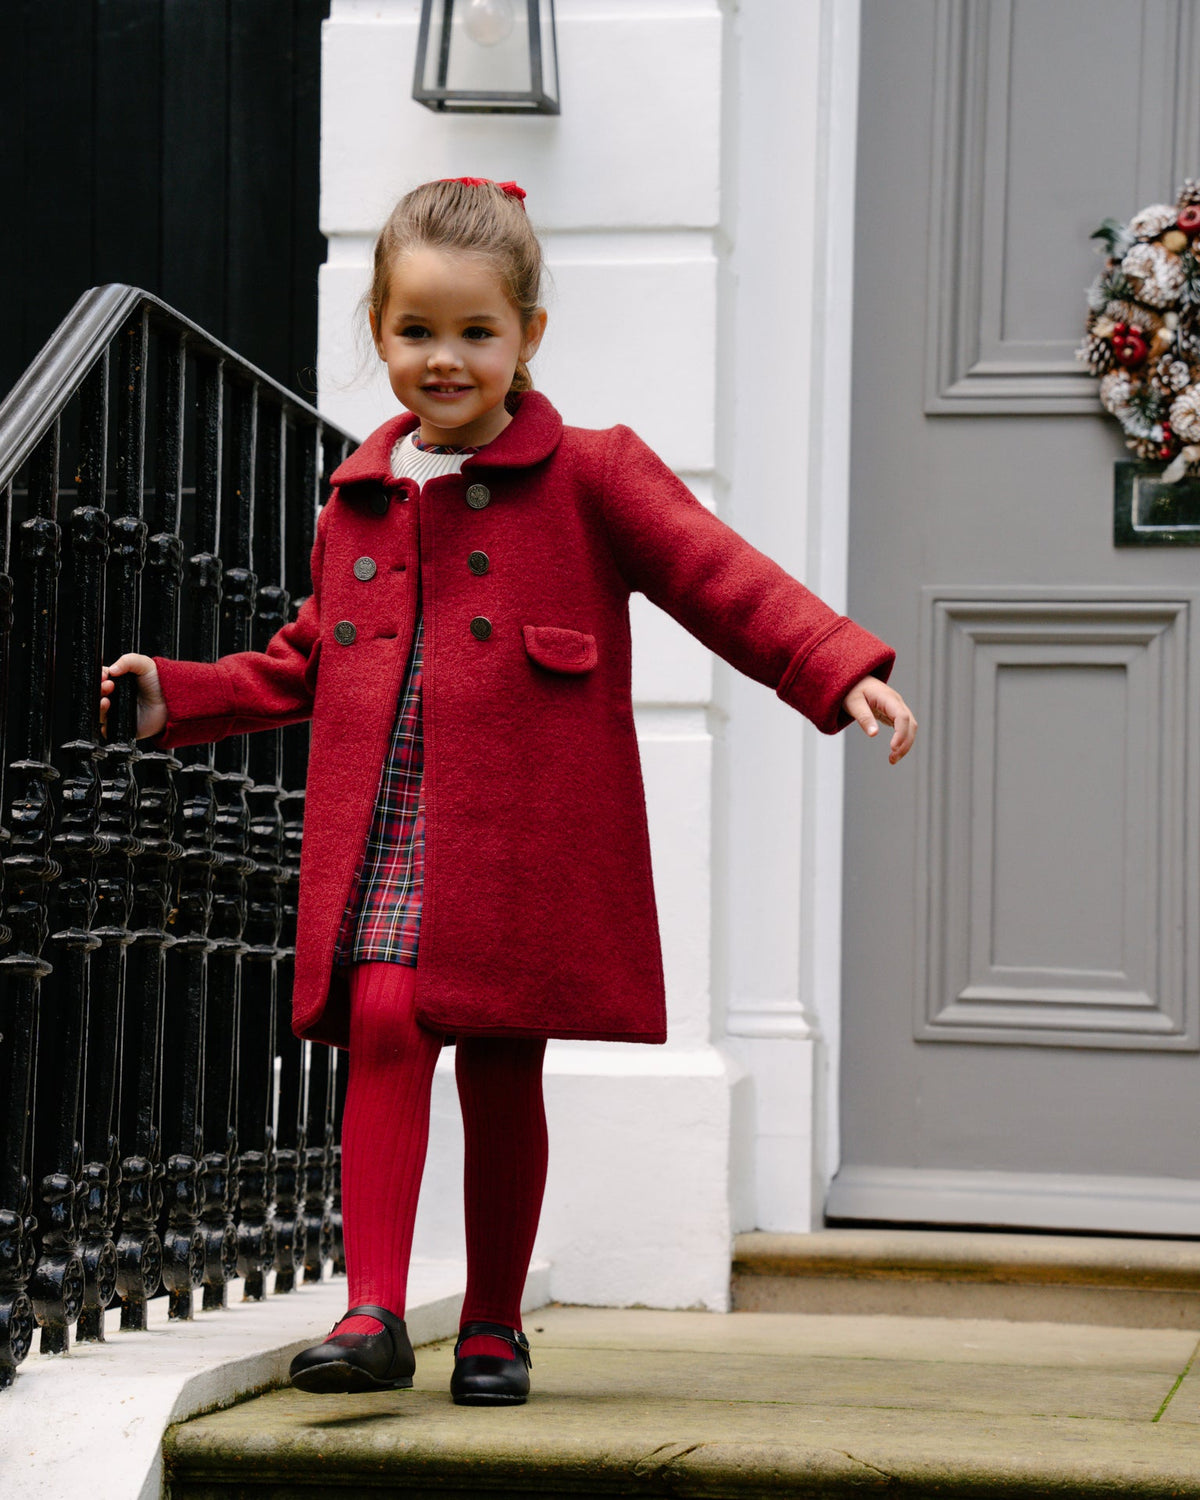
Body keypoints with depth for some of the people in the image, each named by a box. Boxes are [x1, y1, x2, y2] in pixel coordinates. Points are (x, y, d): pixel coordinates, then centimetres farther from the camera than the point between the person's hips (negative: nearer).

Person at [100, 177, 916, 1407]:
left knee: (503, 1069, 3)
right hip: (389, 829, 3)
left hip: (523, 838, -3)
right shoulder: (360, 498, 14)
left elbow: (724, 580, -6)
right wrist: (180, 697, 14)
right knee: (384, 1028, -12)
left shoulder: (590, 478, 1)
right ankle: (373, 1315, -12)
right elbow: (307, 661, 25)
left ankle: (493, 1328, 16)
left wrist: (841, 672, -19)